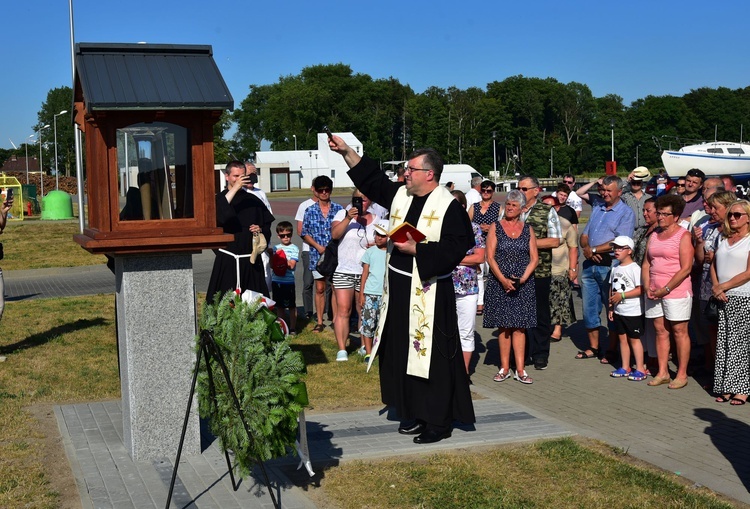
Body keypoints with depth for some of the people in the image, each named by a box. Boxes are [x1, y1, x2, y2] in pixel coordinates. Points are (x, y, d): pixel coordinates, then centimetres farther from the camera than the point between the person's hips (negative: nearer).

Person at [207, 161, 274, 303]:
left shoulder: (253, 200, 13)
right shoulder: (219, 199, 2)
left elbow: (267, 225, 20)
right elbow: (218, 216, -21)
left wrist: (261, 230, -3)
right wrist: (234, 189, -22)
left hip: (251, 260, 3)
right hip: (227, 260, -3)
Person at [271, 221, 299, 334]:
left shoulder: (294, 248, -3)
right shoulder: (276, 248, 11)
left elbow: (291, 265, -12)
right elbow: (272, 264, 7)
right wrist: (275, 256, -10)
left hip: (289, 281, -5)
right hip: (276, 281, 5)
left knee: (291, 306, 2)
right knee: (279, 306, 12)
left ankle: (292, 328, 9)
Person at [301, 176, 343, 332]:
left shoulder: (338, 209, 2)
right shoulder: (310, 211, 4)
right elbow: (305, 233, 5)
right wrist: (318, 247, -7)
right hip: (317, 255, 1)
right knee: (320, 289, 6)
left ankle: (335, 319, 11)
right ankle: (319, 322, 12)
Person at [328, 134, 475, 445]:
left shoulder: (448, 206, -12)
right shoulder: (399, 195, 8)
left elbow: (456, 248, -18)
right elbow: (370, 177, 18)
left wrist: (416, 249, -19)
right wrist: (346, 151, 12)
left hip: (429, 291, -7)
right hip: (398, 288, 8)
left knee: (431, 355, -2)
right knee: (402, 352, 13)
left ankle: (439, 421, 8)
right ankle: (413, 413, 26)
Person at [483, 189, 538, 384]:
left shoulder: (528, 229, 8)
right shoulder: (496, 227, 3)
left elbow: (534, 258, 5)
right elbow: (490, 257, -3)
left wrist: (522, 279, -10)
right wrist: (503, 280, -14)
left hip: (523, 284, 1)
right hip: (499, 284, -1)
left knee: (519, 326, 1)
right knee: (503, 326, 2)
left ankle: (520, 370, 4)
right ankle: (504, 368, 10)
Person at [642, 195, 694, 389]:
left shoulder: (683, 236, -7)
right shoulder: (654, 236, 14)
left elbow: (686, 268, -13)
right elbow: (646, 264, 14)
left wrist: (666, 289, -15)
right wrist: (647, 287, -1)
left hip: (676, 291, -6)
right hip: (654, 292, 7)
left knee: (679, 331, 0)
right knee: (660, 331, 9)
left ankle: (682, 375, 6)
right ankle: (662, 373, 15)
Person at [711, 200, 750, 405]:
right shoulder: (724, 239, 15)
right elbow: (714, 266, 15)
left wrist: (723, 286, -10)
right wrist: (716, 288, -2)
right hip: (724, 299, 6)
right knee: (724, 343, 6)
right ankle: (726, 387, 11)